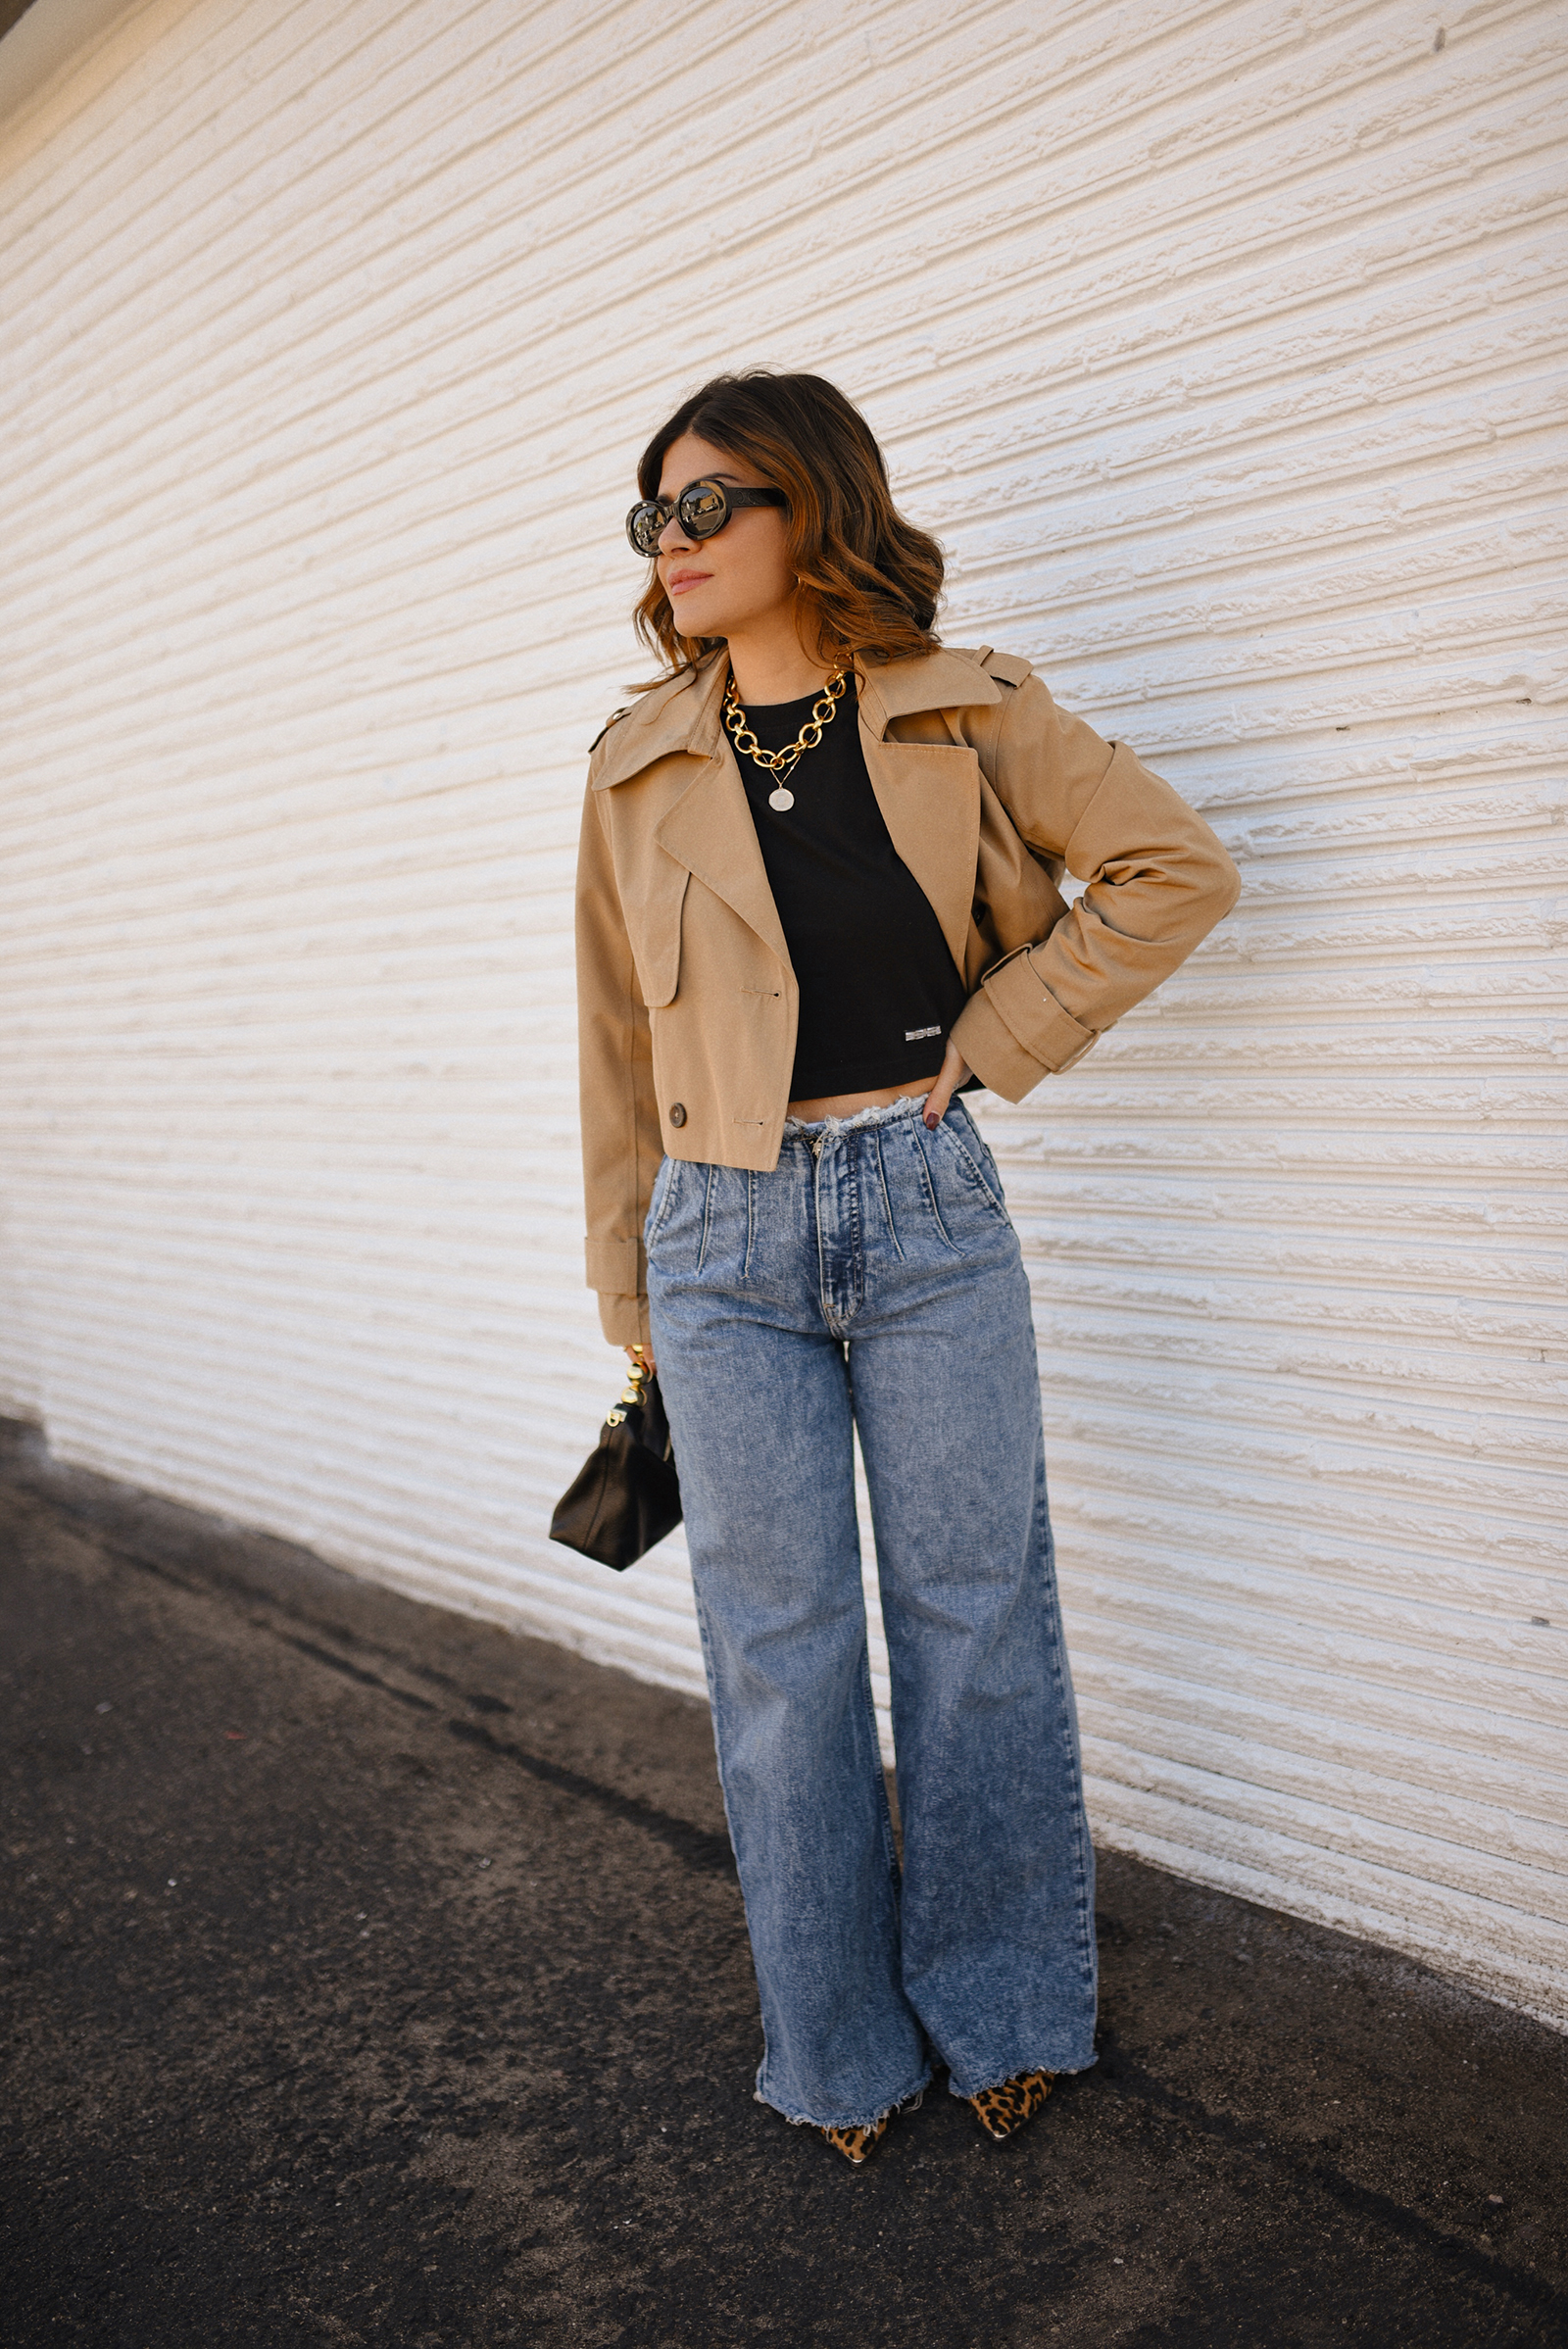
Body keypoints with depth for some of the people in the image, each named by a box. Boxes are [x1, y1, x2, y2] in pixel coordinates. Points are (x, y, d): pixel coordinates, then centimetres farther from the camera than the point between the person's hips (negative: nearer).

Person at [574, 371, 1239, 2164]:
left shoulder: (965, 715, 1)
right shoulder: (640, 766, 7)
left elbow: (1175, 869, 1)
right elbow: (617, 1036, 11)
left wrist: (997, 1039, -6)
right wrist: (627, 1286, 11)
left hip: (924, 1209, -1)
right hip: (726, 1238, 2)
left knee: (974, 1616, 8)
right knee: (779, 1649, 7)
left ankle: (996, 2011, 30)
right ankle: (839, 2047, 27)